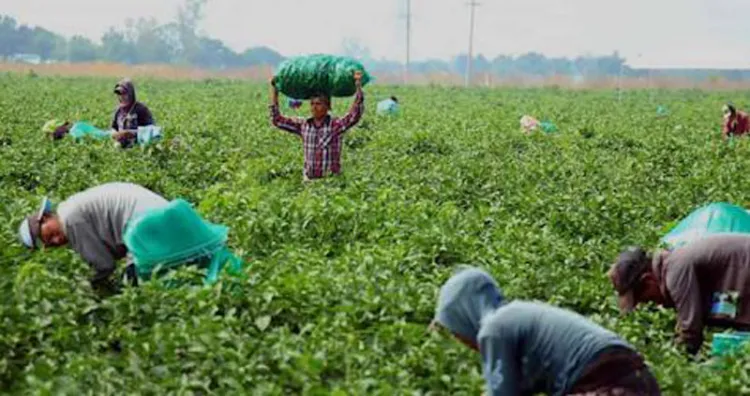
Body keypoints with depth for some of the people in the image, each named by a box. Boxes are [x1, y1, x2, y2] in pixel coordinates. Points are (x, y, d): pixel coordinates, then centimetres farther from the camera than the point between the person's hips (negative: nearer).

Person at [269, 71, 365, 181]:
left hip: (331, 180, -4)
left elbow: (356, 114, -21)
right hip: (309, 180, 4)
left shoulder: (336, 124, -6)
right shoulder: (303, 125, 7)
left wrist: (358, 85, -29)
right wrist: (274, 90, 7)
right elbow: (277, 120, 11)